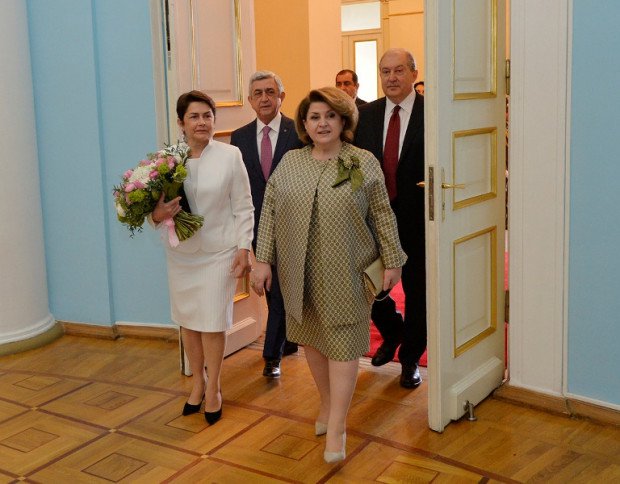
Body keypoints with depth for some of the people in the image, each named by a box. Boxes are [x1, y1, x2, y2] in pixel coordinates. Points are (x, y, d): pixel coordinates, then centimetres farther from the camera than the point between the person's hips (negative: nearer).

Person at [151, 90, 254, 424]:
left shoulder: (230, 155, -7)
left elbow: (244, 207, -4)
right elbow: (154, 205, 4)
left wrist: (244, 248, -8)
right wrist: (157, 215, -19)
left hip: (218, 252, -3)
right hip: (180, 253, 3)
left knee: (213, 322, 2)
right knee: (187, 320, 13)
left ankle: (213, 388, 22)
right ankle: (197, 381, 34)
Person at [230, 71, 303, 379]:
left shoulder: (299, 132, -7)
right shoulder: (240, 137, 5)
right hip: (257, 224, 4)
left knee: (281, 289, -3)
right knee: (273, 288, 15)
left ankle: (272, 355, 6)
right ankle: (288, 340, 33)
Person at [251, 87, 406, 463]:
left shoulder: (364, 162, -3)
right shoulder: (289, 162, 4)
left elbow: (382, 216, -2)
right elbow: (269, 213, 4)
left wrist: (392, 262, -3)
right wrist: (263, 261, -1)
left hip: (345, 273, -3)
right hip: (300, 273, 4)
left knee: (343, 343, 0)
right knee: (311, 338, 14)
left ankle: (337, 427, 6)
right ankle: (328, 403, 34)